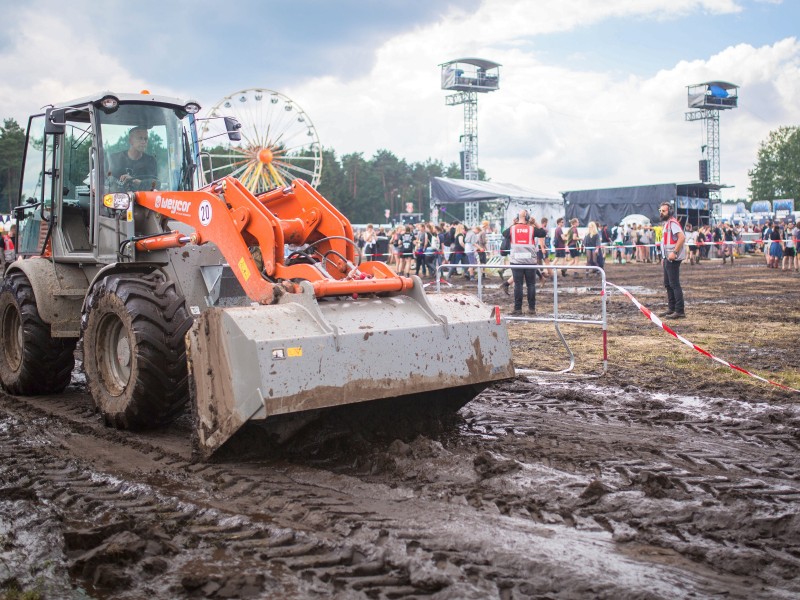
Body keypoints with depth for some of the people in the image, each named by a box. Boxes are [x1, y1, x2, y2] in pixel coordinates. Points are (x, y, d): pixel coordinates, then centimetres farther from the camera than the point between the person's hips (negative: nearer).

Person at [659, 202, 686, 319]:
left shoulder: (672, 223, -13)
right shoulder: (666, 223, 18)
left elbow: (682, 237, -26)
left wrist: (674, 252, -29)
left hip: (673, 259, -11)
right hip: (667, 259, 11)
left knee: (674, 284, -11)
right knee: (668, 284, 15)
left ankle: (680, 311, -10)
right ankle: (671, 309, 22)